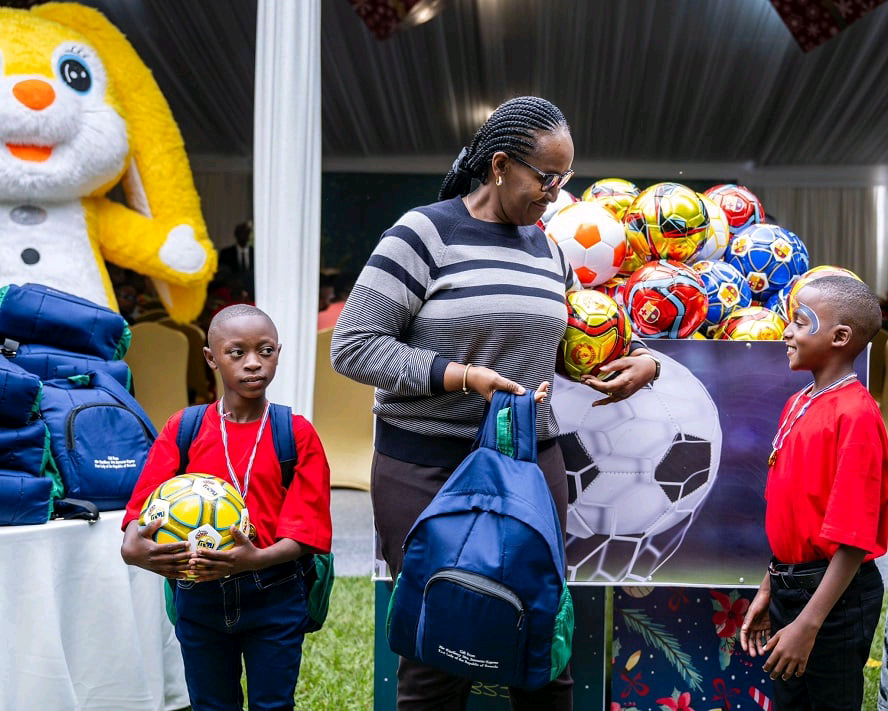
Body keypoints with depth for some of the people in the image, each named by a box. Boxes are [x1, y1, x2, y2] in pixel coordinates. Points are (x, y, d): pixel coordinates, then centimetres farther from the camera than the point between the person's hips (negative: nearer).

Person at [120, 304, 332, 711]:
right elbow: (143, 506, -8)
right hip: (200, 596, 2)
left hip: (273, 596, -1)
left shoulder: (297, 433, -5)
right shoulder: (182, 429, 0)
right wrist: (133, 547, -30)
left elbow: (306, 528, -11)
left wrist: (257, 559, -31)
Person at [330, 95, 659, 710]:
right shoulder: (425, 233, -6)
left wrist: (641, 359, 5)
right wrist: (463, 376, -18)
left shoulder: (548, 250, 14)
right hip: (429, 469, -5)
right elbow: (352, 345, -10)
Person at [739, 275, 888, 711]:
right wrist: (768, 589, 14)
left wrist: (807, 625, -22)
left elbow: (852, 537, -21)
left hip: (833, 594, -8)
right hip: (789, 587, 8)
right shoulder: (797, 404, 7)